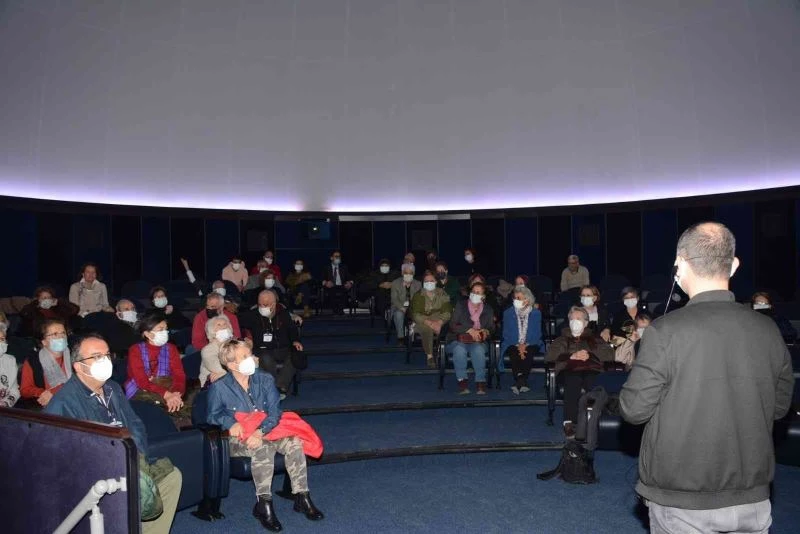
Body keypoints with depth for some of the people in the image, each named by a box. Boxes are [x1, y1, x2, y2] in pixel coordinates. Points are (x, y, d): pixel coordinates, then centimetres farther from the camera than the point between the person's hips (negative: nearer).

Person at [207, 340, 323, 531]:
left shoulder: (265, 379, 2)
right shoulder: (219, 387, -4)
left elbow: (274, 412, -4)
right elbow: (213, 416, 6)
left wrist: (260, 431, -23)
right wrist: (230, 422, -17)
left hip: (265, 431, 3)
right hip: (237, 439, -3)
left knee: (294, 442, -26)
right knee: (263, 448, -37)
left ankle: (302, 497, -17)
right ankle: (263, 504, -28)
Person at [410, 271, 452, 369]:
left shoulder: (442, 295, 12)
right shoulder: (418, 296, 7)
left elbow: (447, 312, 1)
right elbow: (415, 315, -5)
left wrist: (439, 322, -19)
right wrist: (429, 323, -21)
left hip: (439, 321, 1)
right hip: (422, 322, -1)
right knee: (427, 329, -36)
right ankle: (429, 356, -36)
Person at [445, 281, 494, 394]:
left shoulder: (488, 309, 12)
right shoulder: (460, 305, 4)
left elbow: (492, 328, 11)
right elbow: (453, 325, -5)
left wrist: (486, 332, -14)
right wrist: (470, 330, -19)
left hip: (478, 342, 1)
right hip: (459, 341, -1)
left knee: (478, 350, -34)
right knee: (460, 350, -36)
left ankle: (481, 382, -31)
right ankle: (462, 381, -30)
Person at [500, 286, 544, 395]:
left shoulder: (536, 313, 8)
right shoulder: (508, 313, 9)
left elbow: (537, 333, 1)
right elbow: (506, 333, 1)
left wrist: (525, 345, -15)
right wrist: (518, 345, -14)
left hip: (530, 344, 0)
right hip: (513, 344, 0)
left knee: (528, 353, -34)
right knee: (514, 353, -34)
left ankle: (519, 383, -37)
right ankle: (522, 383, -39)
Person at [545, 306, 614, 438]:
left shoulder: (594, 338, 32)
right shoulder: (562, 339, 31)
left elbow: (610, 354, 14)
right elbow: (549, 355, 12)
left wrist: (590, 354, -1)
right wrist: (571, 356, -1)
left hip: (591, 369, 1)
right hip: (569, 370, 0)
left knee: (594, 383, -38)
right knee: (573, 380, -39)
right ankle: (569, 422, -45)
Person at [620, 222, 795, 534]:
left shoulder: (666, 330, -20)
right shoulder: (768, 331, -5)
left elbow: (634, 410, -13)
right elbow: (779, 406, 7)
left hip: (682, 502, -3)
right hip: (752, 497, 4)